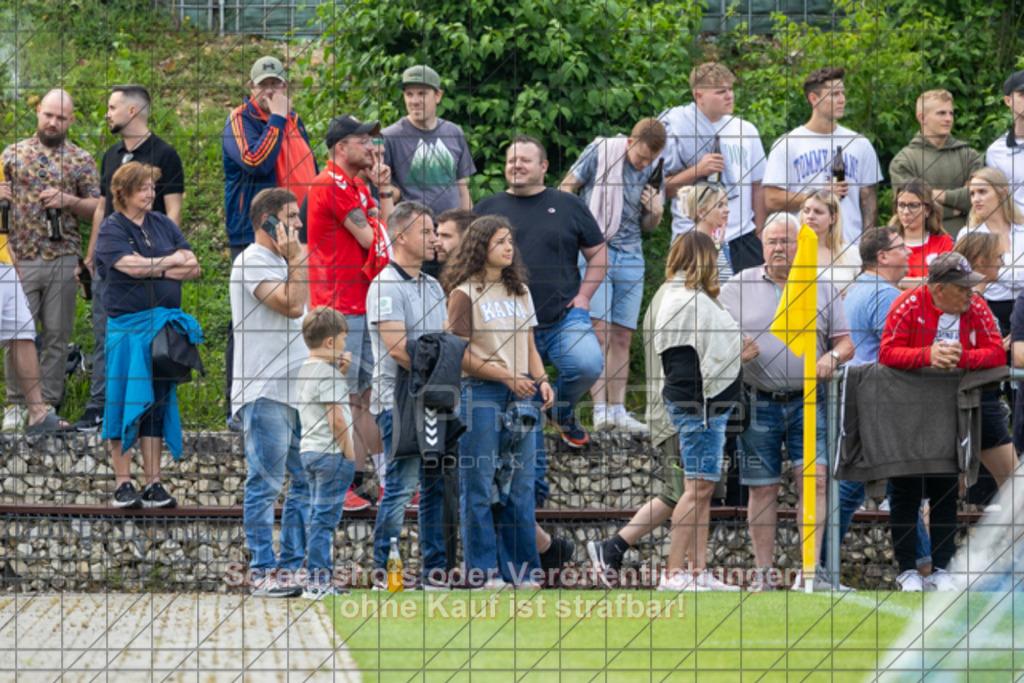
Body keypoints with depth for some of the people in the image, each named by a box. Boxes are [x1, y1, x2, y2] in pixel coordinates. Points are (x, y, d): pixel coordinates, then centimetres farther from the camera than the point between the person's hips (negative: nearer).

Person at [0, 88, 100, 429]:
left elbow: (98, 208, 8)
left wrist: (68, 201, -9)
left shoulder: (81, 160, 9)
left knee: (57, 334, 2)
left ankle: (49, 403, 8)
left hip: (64, 259, 0)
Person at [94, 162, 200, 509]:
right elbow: (132, 266, -17)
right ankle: (123, 484, 0)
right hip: (126, 323, -5)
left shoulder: (162, 225, 13)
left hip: (163, 323, 5)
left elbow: (192, 268, 5)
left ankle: (154, 484, 6)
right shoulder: (111, 229, -2)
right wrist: (172, 261, -2)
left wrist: (152, 268, -9)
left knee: (159, 402, 3)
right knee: (125, 401, -5)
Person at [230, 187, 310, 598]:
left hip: (297, 391, 9)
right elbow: (291, 305, -19)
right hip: (264, 393, -9)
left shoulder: (281, 262, 20)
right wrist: (297, 260, -11)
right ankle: (263, 572, -4)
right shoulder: (252, 262, -9)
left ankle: (291, 567, 12)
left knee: (306, 482, 8)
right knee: (266, 483, -6)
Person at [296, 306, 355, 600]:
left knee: (318, 516, 13)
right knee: (324, 518, -7)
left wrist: (340, 372, 15)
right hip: (331, 454, -10)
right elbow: (337, 420, -20)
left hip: (309, 451, 10)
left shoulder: (305, 370, 12)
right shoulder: (327, 374, -15)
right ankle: (318, 581, -7)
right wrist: (349, 454, -11)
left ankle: (321, 578, 17)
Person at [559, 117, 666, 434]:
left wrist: (655, 212, -2)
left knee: (622, 337, 3)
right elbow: (565, 189, 3)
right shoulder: (600, 152, -4)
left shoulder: (654, 171, 9)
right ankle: (600, 410, -17)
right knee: (599, 331, -13)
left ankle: (617, 410, 8)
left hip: (630, 256, 4)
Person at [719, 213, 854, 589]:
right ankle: (763, 574, 7)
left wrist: (832, 357, -13)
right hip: (757, 402, 0)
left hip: (806, 402, 1)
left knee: (813, 478, -12)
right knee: (762, 488, 1)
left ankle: (812, 569, -11)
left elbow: (845, 342, 10)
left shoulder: (822, 289, 10)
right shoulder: (738, 287, 7)